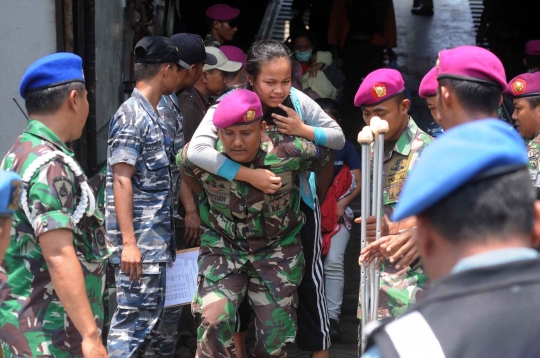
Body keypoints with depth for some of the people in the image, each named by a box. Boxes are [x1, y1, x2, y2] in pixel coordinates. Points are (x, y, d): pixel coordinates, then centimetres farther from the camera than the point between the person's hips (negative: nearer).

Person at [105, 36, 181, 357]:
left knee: (150, 317, 12)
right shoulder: (132, 115, -12)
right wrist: (128, 242, -22)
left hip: (157, 239, 9)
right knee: (134, 317, -9)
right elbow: (122, 181, -17)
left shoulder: (153, 115, 15)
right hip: (140, 240, -9)